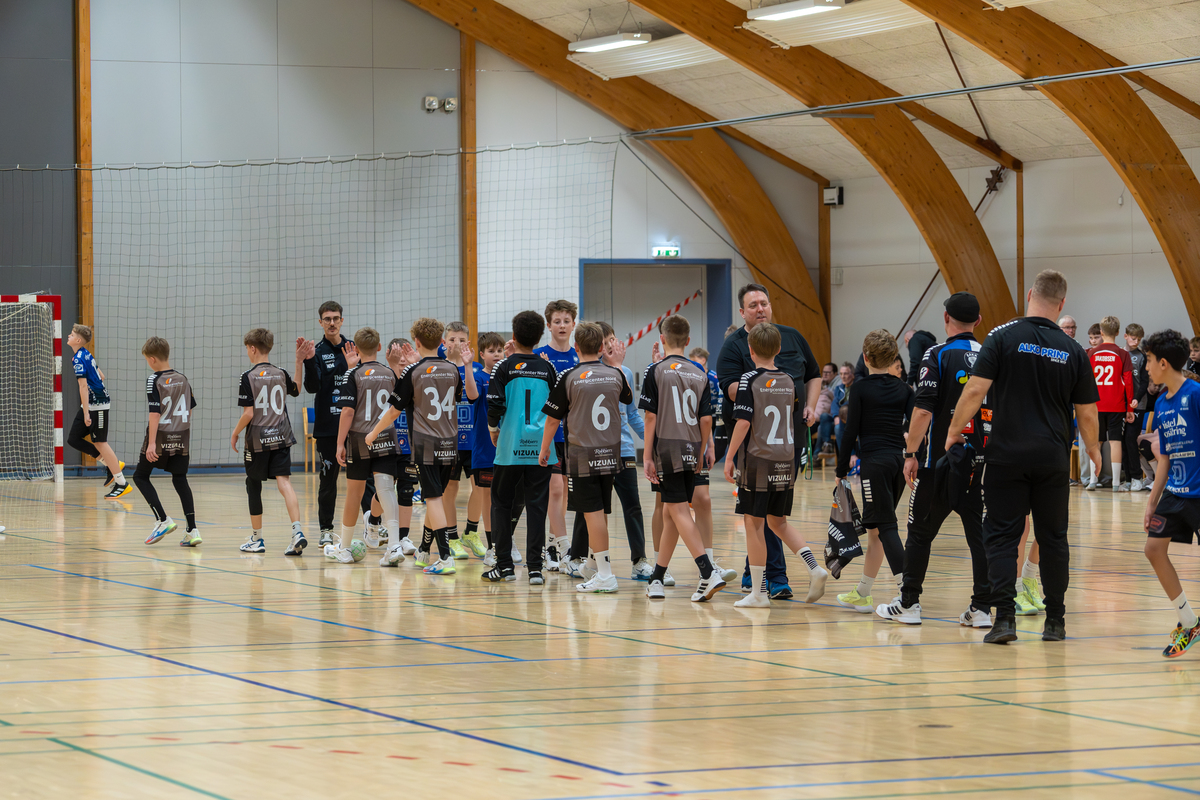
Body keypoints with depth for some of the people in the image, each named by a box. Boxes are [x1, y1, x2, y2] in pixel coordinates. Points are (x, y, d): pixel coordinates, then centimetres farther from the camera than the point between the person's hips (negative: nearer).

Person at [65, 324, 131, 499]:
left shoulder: (78, 360, -17)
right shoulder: (87, 355, 12)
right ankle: (112, 464, 13)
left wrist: (86, 413, -22)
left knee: (99, 442, -4)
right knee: (73, 439, 9)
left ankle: (122, 484, 0)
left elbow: (83, 386, -21)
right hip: (92, 404, 10)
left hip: (97, 405, -10)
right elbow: (100, 376, 21)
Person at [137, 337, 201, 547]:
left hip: (160, 437, -6)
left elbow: (155, 413, -18)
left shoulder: (154, 380, -12)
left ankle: (163, 520, -4)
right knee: (180, 481, 10)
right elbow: (189, 410, 13)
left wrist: (151, 443, -19)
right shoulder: (183, 379, 7)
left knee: (140, 476, 10)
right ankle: (192, 530, 1)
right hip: (181, 439, 6)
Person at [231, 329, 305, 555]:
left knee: (254, 486, 10)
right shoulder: (281, 374, 5)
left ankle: (256, 539, 19)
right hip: (281, 437, 4)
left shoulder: (248, 377, -10)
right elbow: (296, 390, 26)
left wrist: (235, 433, 0)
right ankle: (297, 530, -25)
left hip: (257, 440, -4)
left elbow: (248, 413, -14)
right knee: (284, 482, -5)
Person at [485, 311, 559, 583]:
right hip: (541, 448, 2)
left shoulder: (504, 368, -4)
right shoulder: (546, 368, 3)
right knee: (536, 506, 3)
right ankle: (535, 567, -2)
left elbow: (495, 406, -7)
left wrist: (493, 430, 11)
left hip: (510, 448, -2)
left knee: (502, 504, 10)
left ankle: (504, 565, 8)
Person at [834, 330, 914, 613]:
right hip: (899, 460, 6)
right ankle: (861, 594, 23)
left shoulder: (861, 388, -6)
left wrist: (841, 471, 0)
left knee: (885, 527, -8)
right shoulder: (903, 388, 8)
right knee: (875, 528, 15)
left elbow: (851, 432, -6)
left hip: (874, 460, -6)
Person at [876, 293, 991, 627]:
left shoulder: (938, 355, -8)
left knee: (920, 532, 7)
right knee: (980, 533, 5)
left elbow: (923, 410, -15)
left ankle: (908, 604, 12)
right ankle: (981, 608, 2)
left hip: (941, 461, -4)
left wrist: (910, 454, -8)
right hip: (982, 462, 4)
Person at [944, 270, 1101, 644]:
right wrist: (1093, 450, 26)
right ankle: (1055, 621, 15)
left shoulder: (1003, 338, -5)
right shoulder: (1073, 351, 3)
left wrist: (954, 430, 3)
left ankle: (1004, 617, -9)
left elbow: (975, 390, -11)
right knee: (1053, 538, 11)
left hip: (1007, 455, -2)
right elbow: (1086, 413, 8)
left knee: (1002, 536, 1)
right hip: (1053, 459, 2)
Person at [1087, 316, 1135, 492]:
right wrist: (1130, 408, 3)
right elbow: (1128, 382, -4)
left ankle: (1093, 480, 9)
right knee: (1115, 441, 0)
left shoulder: (1091, 354, 1)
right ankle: (1116, 482, -2)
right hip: (1116, 406, -2)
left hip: (1096, 404, 2)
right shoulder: (1122, 354, -4)